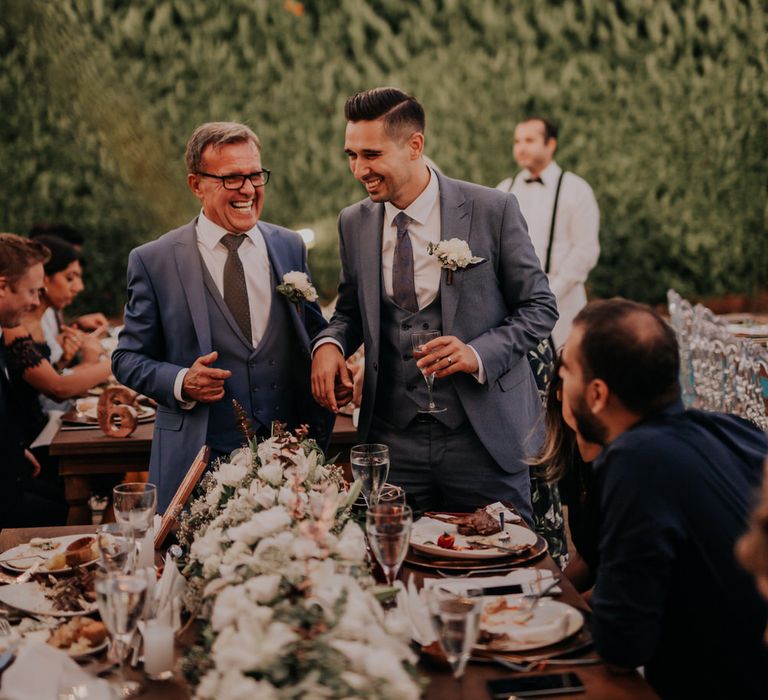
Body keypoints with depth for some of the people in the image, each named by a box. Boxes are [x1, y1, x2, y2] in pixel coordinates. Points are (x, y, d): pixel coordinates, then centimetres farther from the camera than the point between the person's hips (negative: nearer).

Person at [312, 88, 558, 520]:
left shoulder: (493, 211, -8)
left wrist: (478, 354, -20)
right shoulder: (354, 223, 4)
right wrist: (330, 343, -6)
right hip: (392, 440, 3)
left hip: (483, 439, -3)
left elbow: (539, 307, -3)